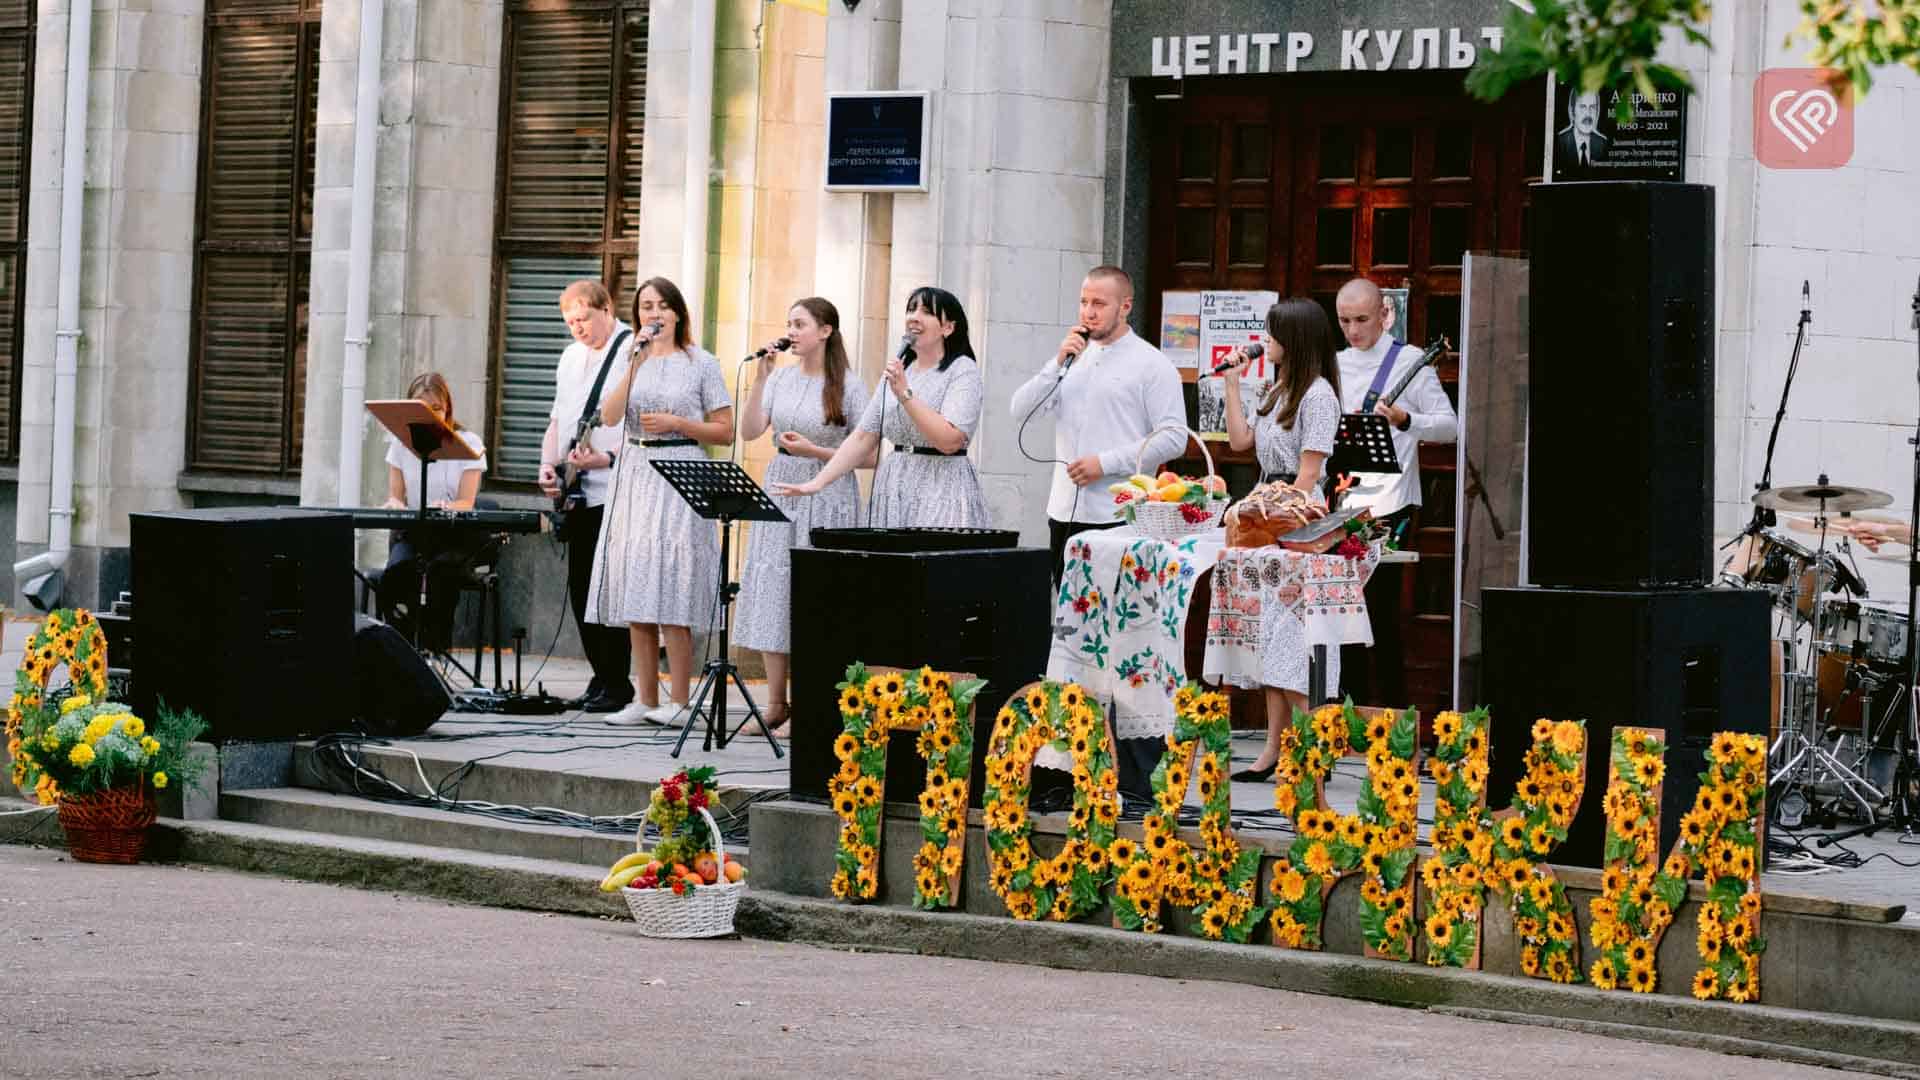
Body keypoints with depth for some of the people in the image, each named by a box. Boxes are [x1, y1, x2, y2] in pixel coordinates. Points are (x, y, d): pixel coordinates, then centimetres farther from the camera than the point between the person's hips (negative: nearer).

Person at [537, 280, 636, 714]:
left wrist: (608, 458, -22)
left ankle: (617, 684, -4)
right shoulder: (572, 356, 19)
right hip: (577, 494, 8)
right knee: (581, 590, 9)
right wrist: (549, 464, 10)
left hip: (615, 491, -8)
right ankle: (600, 677, 16)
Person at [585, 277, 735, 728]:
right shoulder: (631, 360, 12)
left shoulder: (700, 363, 2)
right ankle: (645, 699, 8)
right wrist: (637, 362, -8)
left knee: (670, 592, -10)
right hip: (634, 474, 4)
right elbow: (609, 416, -4)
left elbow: (725, 432, 2)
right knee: (636, 590, 3)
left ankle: (678, 701, -6)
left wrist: (676, 423, -10)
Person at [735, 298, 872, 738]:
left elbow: (868, 457, -4)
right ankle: (776, 704, 12)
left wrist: (815, 452, -15)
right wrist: (759, 378, -6)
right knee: (772, 593, 4)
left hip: (826, 500, -5)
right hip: (780, 491, 5)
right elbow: (749, 432, 0)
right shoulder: (780, 378, 8)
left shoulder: (849, 387, -4)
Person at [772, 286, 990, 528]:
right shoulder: (898, 370, 15)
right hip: (893, 488, 6)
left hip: (941, 494, -6)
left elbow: (949, 440, -17)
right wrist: (818, 482, 4)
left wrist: (905, 394, -18)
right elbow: (862, 438, 13)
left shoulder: (963, 370, -5)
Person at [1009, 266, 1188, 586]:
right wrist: (1059, 364, -5)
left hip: (1118, 516, -6)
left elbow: (1173, 439, -8)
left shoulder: (1152, 365, -1)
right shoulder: (1074, 356, 17)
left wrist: (1106, 463, -12)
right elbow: (1022, 410, 8)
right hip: (1064, 512, 6)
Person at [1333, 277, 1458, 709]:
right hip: (1341, 507, 6)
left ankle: (1392, 715, -6)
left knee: (1381, 615, -9)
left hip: (1387, 509, -6)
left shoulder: (1410, 362, -1)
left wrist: (1405, 420, -25)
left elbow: (1449, 426, -7)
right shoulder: (1335, 366, 16)